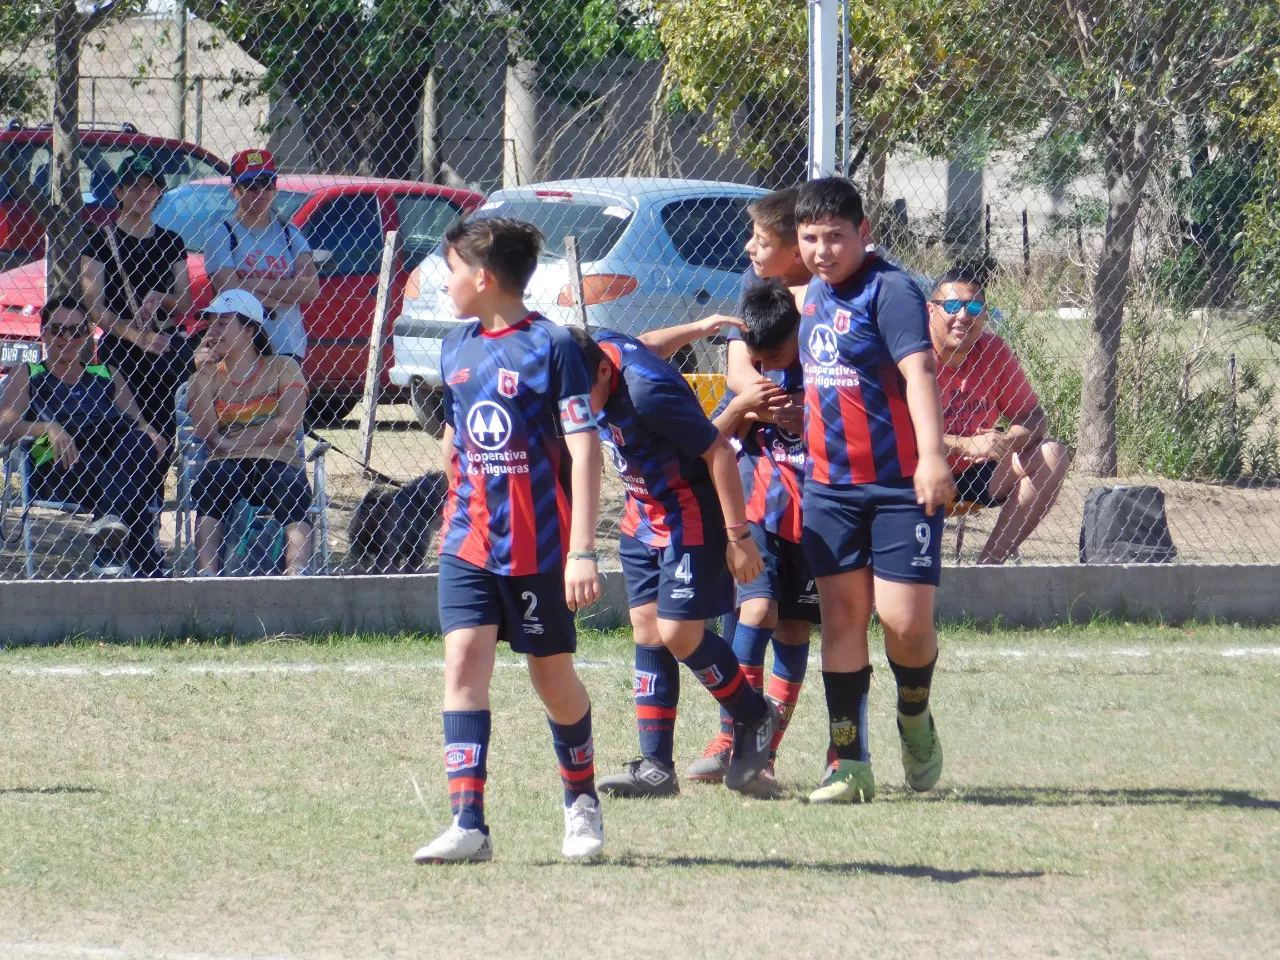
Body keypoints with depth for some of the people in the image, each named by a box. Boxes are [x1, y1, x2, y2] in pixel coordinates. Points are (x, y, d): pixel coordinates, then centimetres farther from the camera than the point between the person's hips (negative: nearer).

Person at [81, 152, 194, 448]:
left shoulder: (170, 242, 15)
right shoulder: (101, 241, 2)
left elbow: (186, 303, 13)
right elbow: (95, 308, -4)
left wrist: (160, 299, -10)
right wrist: (137, 335, -17)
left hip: (169, 345, 4)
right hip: (118, 349, -4)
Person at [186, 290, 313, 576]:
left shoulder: (283, 368, 13)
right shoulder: (206, 377, 20)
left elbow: (289, 424, -3)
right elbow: (205, 432, 2)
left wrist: (232, 440, -4)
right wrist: (203, 372, 0)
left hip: (278, 460, -1)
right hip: (226, 466, 1)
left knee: (293, 495, -36)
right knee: (207, 489, -35)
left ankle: (297, 572, -54)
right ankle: (206, 575, -49)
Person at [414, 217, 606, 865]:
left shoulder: (551, 346, -11)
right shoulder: (456, 349, 9)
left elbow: (584, 449, -15)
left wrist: (583, 551, -20)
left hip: (538, 545, -5)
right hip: (470, 542, 5)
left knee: (553, 677, 8)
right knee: (464, 660, -11)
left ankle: (582, 802, 32)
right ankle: (469, 825, -16)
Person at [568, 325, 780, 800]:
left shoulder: (647, 391, -32)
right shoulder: (596, 349, -8)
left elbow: (718, 451, -25)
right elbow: (642, 347, 16)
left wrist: (738, 536, -22)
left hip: (692, 516, -9)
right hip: (644, 518, 9)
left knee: (678, 633, -10)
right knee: (647, 632, 4)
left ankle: (755, 718, 15)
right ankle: (655, 767, 4)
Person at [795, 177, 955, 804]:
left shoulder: (890, 291, -12)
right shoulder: (815, 294, 12)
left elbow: (918, 369, -25)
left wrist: (932, 456, -37)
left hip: (901, 485, -6)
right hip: (829, 485, 6)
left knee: (904, 618, -9)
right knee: (841, 613, 1)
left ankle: (915, 720, 21)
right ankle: (849, 763, 2)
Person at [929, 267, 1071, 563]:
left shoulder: (995, 352, -3)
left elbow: (1032, 415, 0)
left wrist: (1008, 441, -24)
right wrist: (967, 445, -36)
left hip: (977, 474, 6)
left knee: (1053, 456, -12)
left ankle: (992, 560, -16)